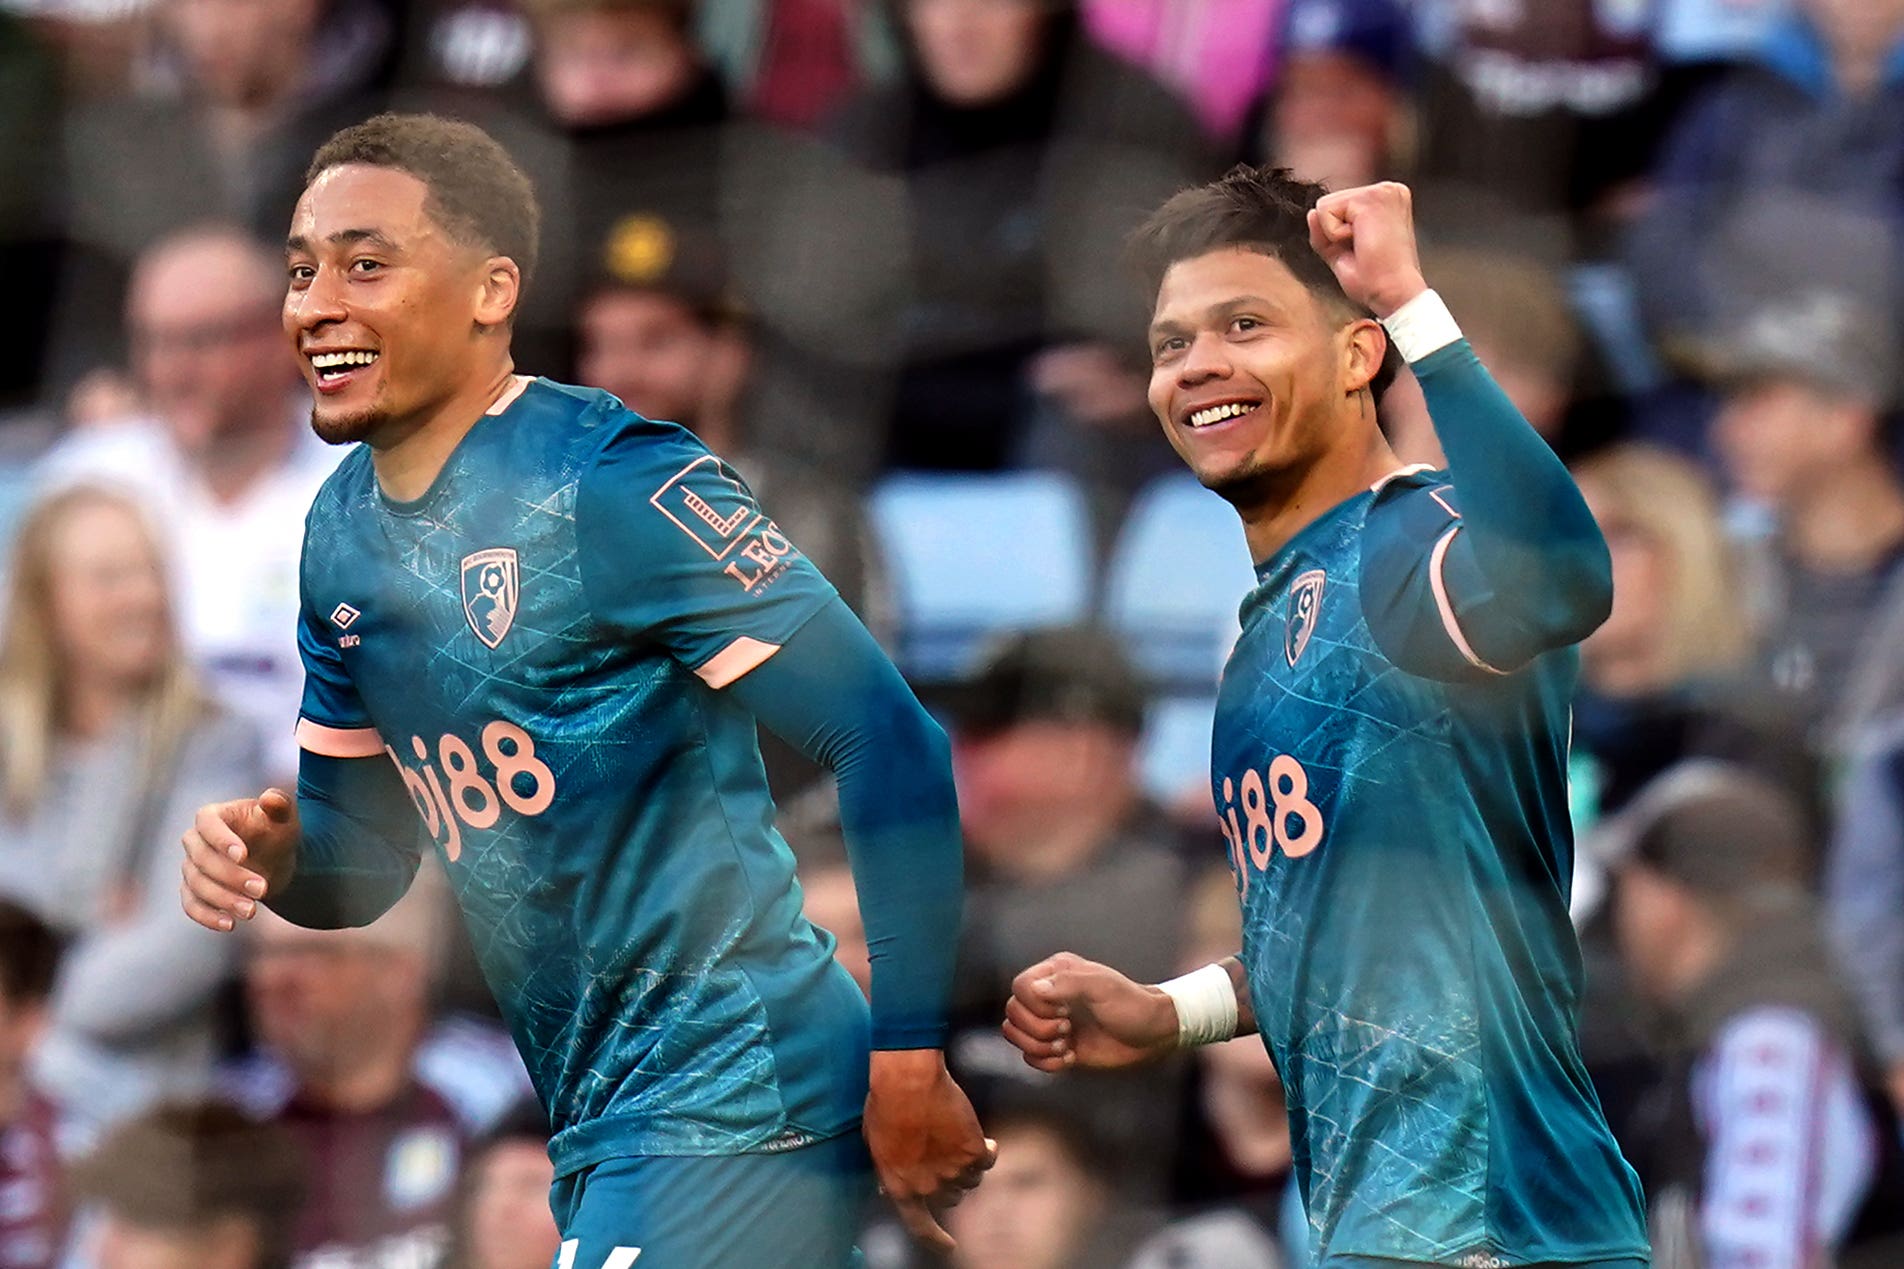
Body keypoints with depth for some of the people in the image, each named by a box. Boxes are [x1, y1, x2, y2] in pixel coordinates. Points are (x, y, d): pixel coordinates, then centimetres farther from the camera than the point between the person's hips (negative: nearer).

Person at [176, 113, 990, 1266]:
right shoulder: (344, 535, 9)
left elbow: (890, 741, -18)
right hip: (596, 1129, 8)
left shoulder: (610, 488, -17)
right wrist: (276, 855, -5)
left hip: (730, 1114, -8)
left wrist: (910, 1062, -19)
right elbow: (367, 855, 18)